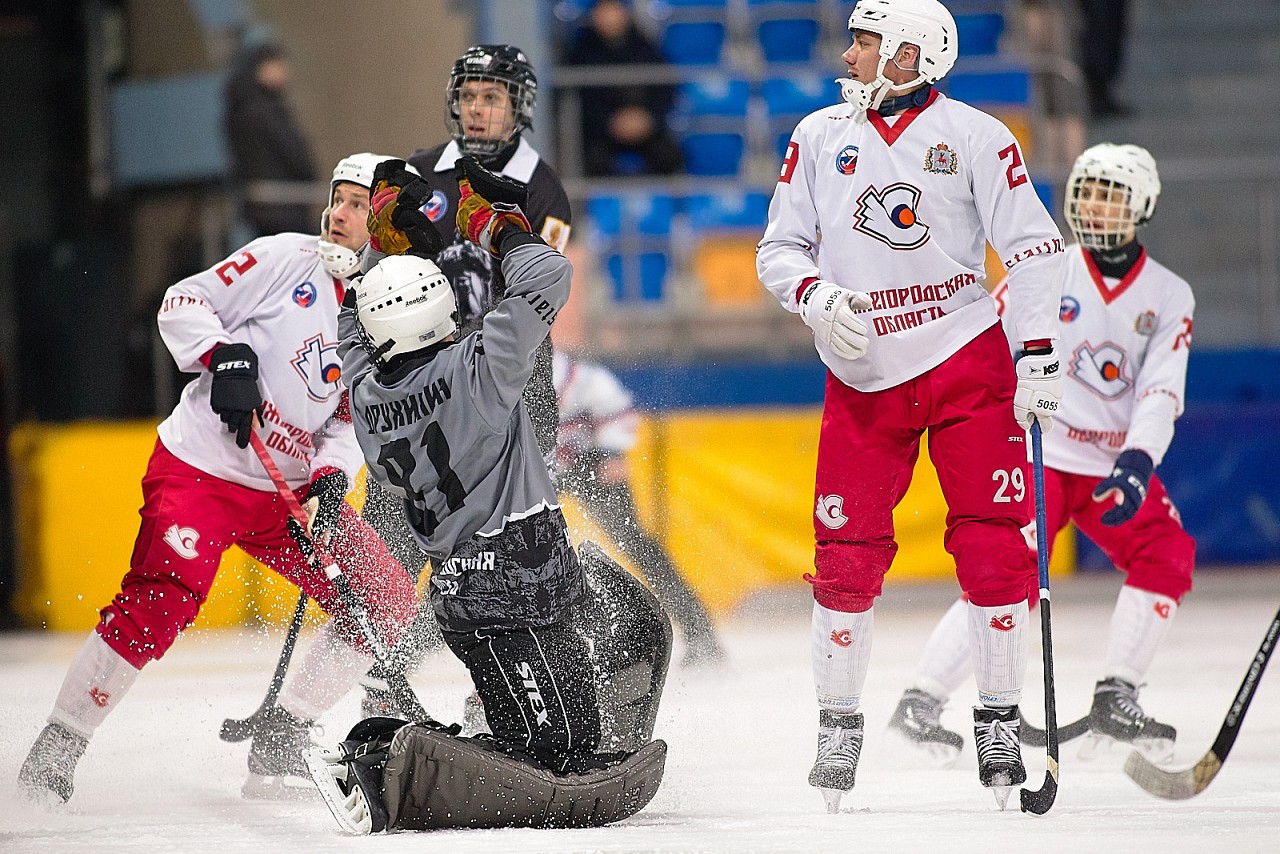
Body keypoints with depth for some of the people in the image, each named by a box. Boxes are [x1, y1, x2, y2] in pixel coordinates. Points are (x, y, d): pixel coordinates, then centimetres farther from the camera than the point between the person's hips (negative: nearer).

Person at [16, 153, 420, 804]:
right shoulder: (289, 258, -7)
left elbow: (351, 423, 8)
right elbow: (184, 303, -7)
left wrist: (330, 479, -11)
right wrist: (226, 355, -24)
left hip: (287, 490, 6)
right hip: (199, 471, -6)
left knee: (387, 600, 0)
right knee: (156, 605, -25)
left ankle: (282, 737, 11)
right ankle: (56, 749, -11)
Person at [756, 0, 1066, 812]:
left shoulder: (974, 137, -3)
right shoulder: (820, 136, 5)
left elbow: (1031, 246, -4)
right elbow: (779, 248, 9)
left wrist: (1039, 358, -12)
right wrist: (819, 297, -12)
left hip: (968, 361, -2)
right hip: (863, 379, 2)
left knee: (992, 543, -8)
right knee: (848, 556, -2)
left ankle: (1000, 724, 3)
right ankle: (839, 727, 11)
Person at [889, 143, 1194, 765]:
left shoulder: (1168, 296, 3)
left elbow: (1161, 391, -7)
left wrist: (1138, 461, -22)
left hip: (1114, 463, 4)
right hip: (1035, 456, -4)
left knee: (1167, 558, -9)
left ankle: (1114, 701, 1)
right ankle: (921, 701, -13)